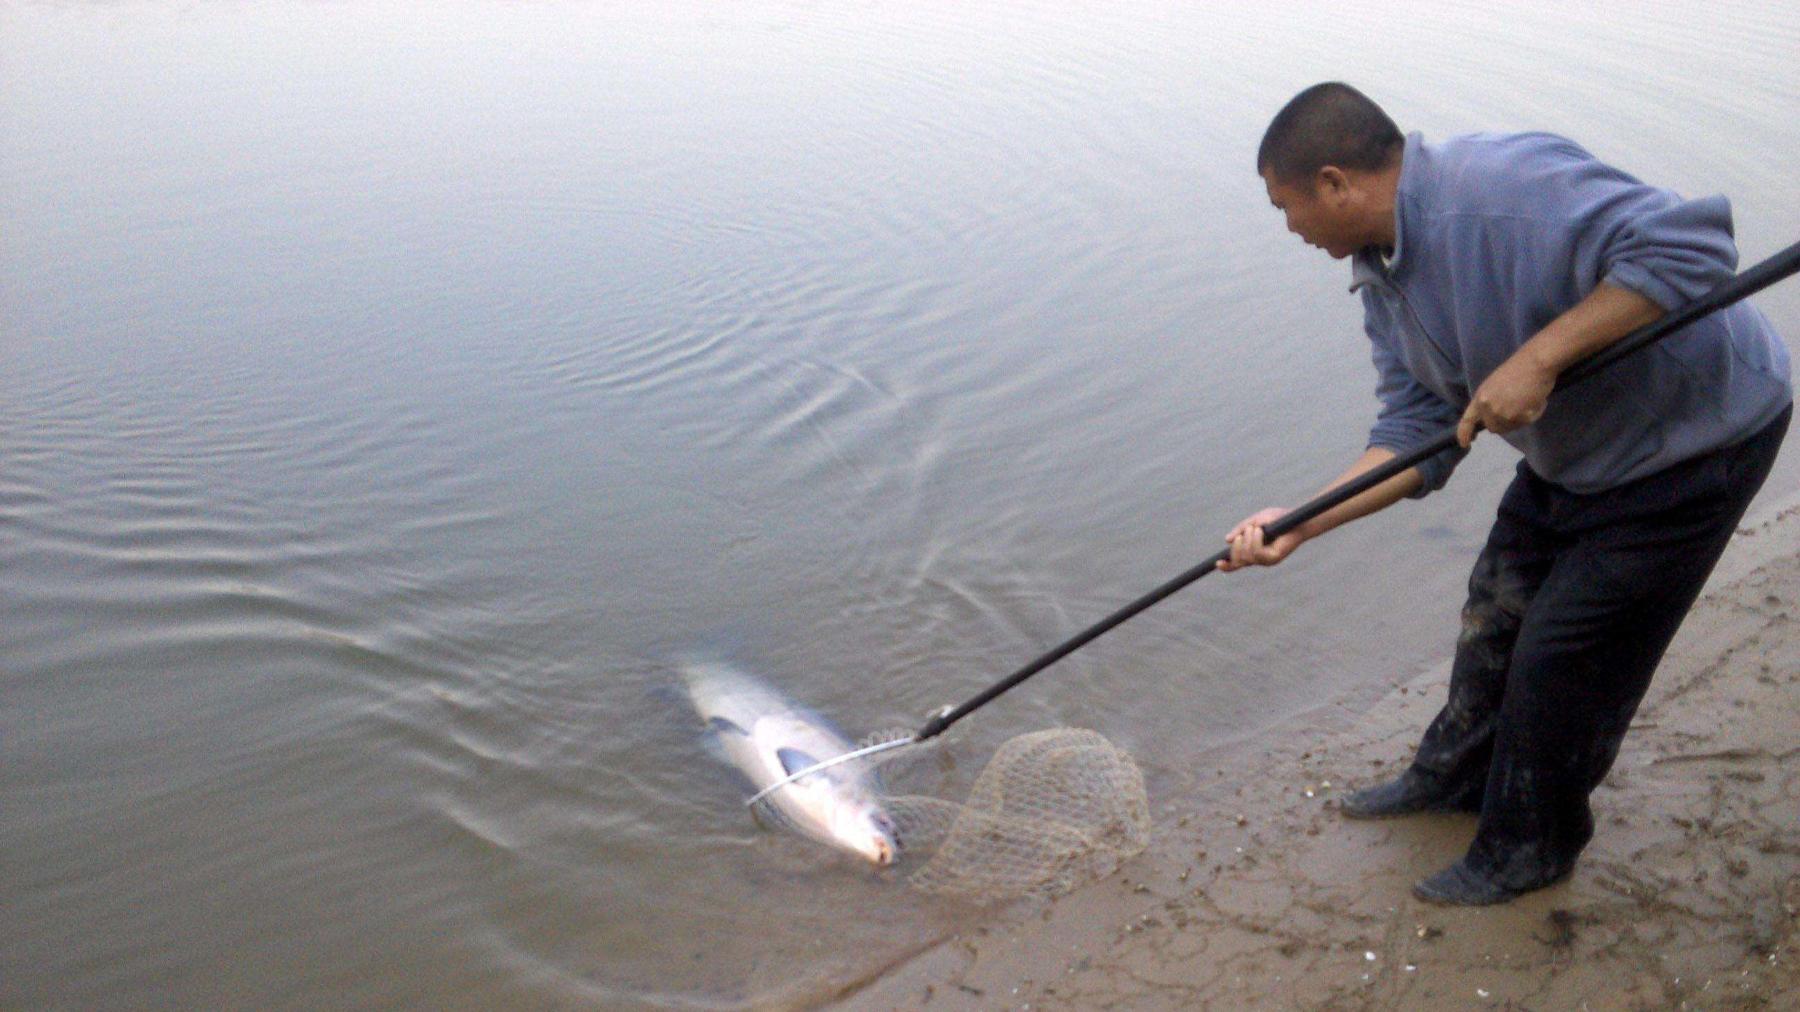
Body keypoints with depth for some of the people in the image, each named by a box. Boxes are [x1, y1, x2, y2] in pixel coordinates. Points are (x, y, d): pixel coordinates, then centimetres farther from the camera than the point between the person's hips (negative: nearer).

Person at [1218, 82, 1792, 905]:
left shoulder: (1505, 186, -32)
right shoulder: (1381, 278, -2)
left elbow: (1691, 247, -38)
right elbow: (1417, 434, -3)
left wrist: (1537, 357, -40)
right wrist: (1300, 525, -13)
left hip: (1692, 443, -9)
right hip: (1575, 450, 9)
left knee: (1561, 660, 0)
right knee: (1496, 616, 19)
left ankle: (1527, 846, 24)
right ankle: (1455, 777, 44)